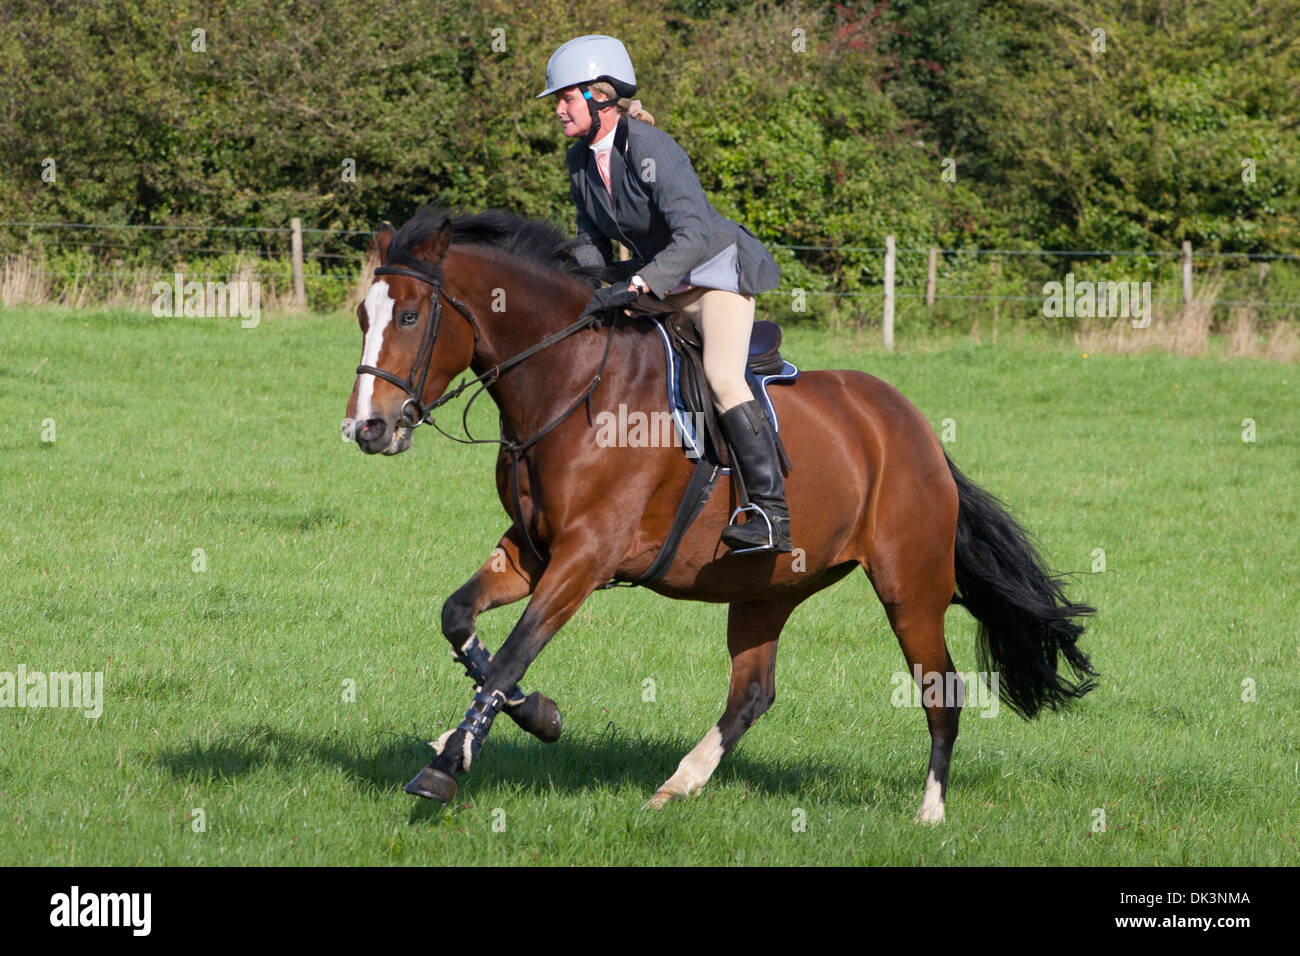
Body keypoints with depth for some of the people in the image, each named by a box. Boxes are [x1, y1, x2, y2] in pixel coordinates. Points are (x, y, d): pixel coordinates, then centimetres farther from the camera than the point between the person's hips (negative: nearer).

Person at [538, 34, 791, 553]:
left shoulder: (651, 150, -25)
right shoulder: (582, 161, 0)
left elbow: (694, 235, -35)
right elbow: (592, 241, 10)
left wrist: (637, 287, -44)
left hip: (717, 268, -9)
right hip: (656, 281, 9)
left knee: (721, 375, -28)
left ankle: (773, 514, -30)